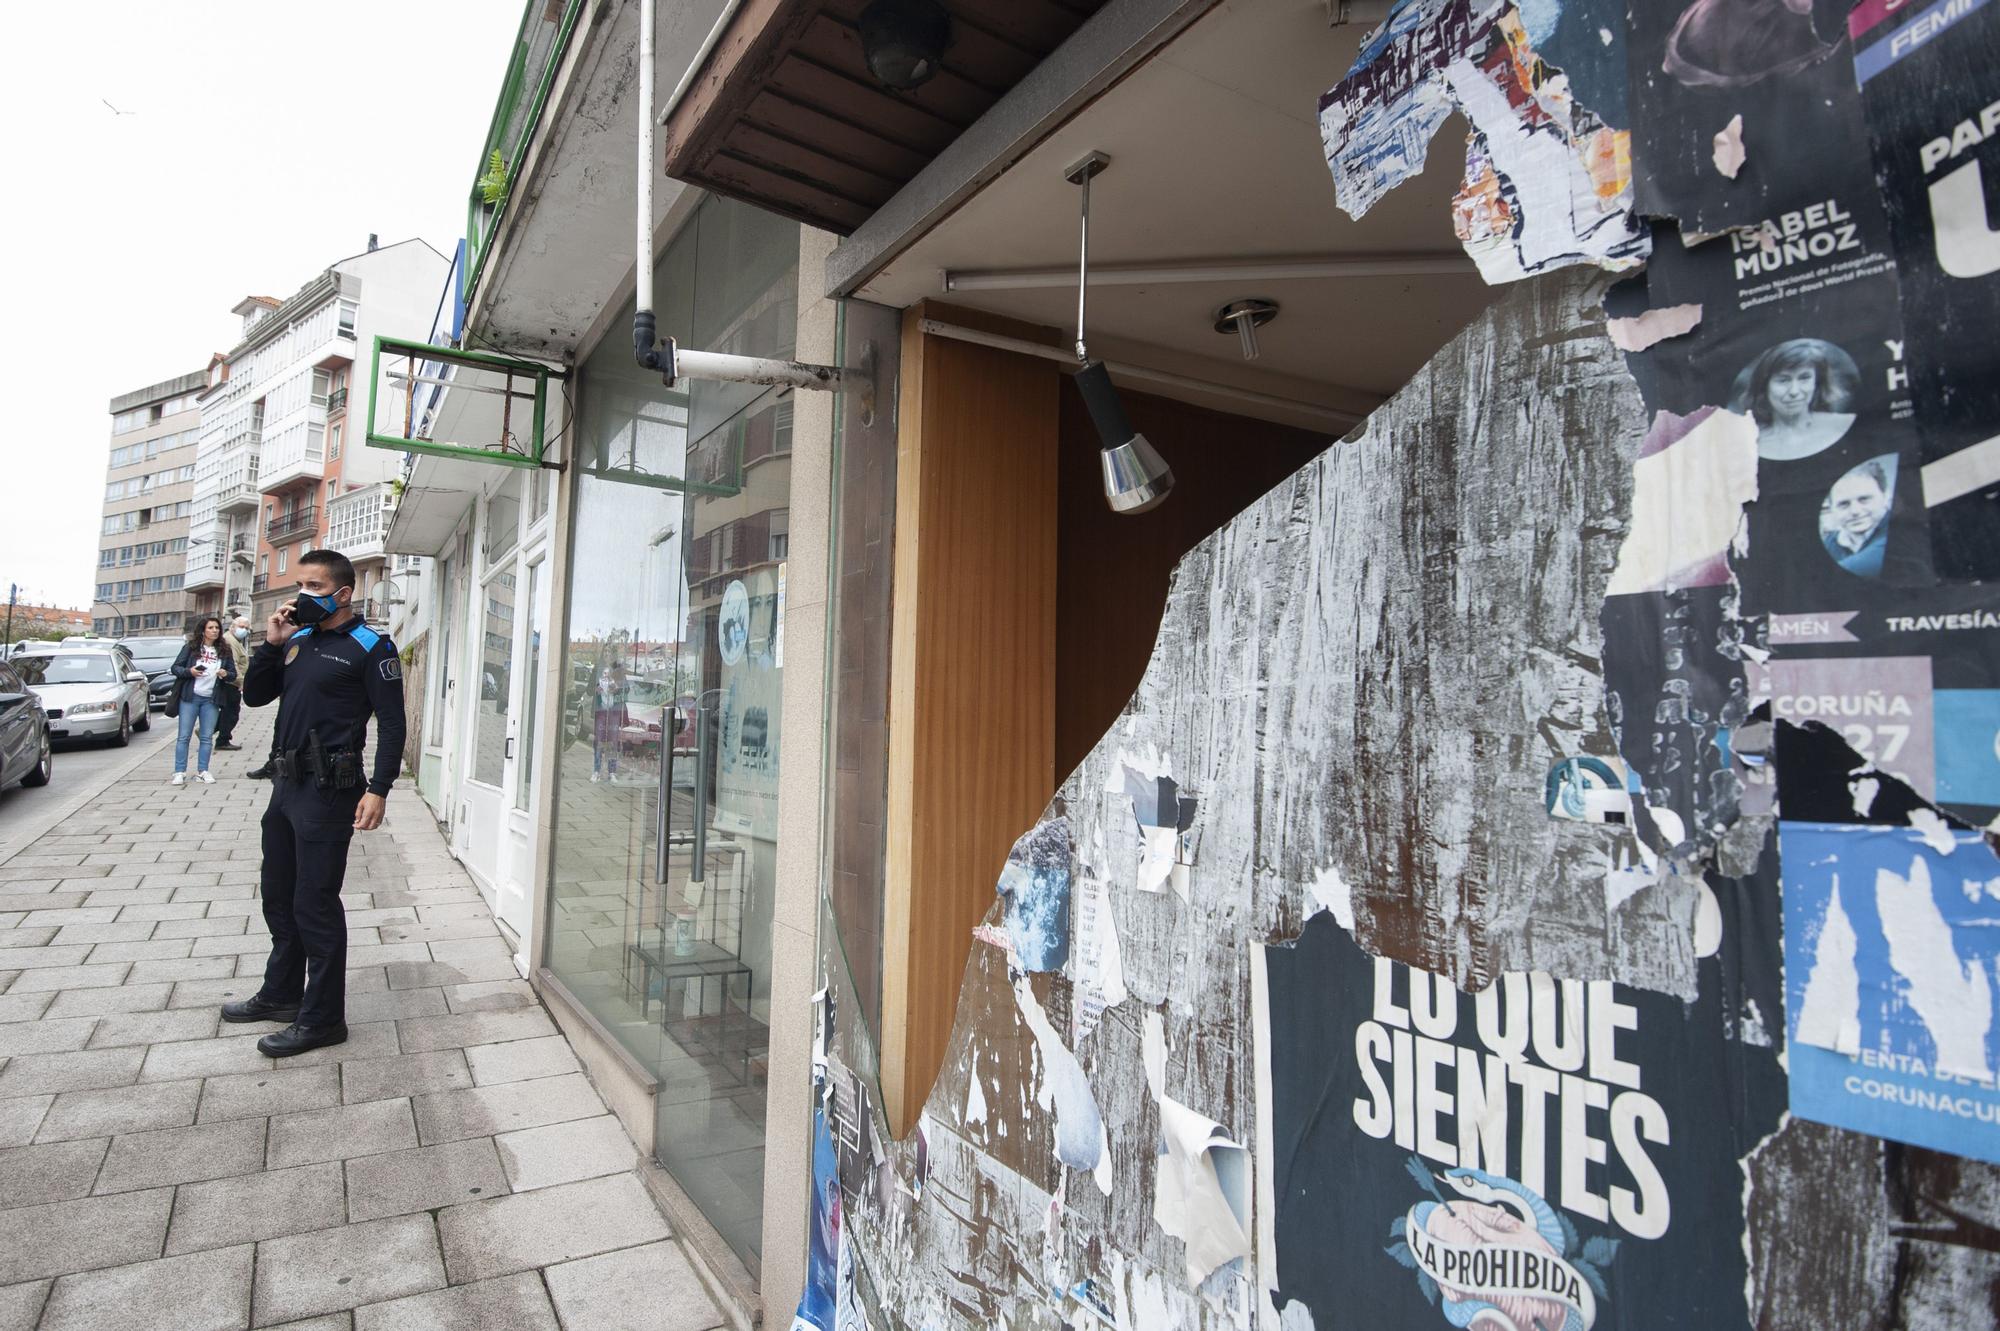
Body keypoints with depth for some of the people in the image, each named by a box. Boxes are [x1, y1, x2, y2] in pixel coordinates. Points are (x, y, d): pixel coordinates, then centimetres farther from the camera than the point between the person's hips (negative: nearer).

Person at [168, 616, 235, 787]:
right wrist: (189, 671, -18)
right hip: (190, 697, -2)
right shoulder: (190, 647, 2)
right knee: (184, 736, -1)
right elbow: (175, 667, 2)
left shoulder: (224, 651, 9)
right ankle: (180, 772, 2)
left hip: (210, 700, 2)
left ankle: (202, 771, 10)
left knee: (207, 737, 4)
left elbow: (233, 674, 12)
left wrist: (226, 674, -10)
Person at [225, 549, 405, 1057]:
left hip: (328, 791, -8)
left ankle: (322, 1019, 9)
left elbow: (391, 724, -13)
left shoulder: (370, 648, -10)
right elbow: (254, 696, 17)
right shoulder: (296, 640, 13)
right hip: (286, 784, 8)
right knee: (278, 896, 20)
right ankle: (281, 994, 37)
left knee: (315, 905, -2)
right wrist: (270, 643, 2)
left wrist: (378, 791, -20)